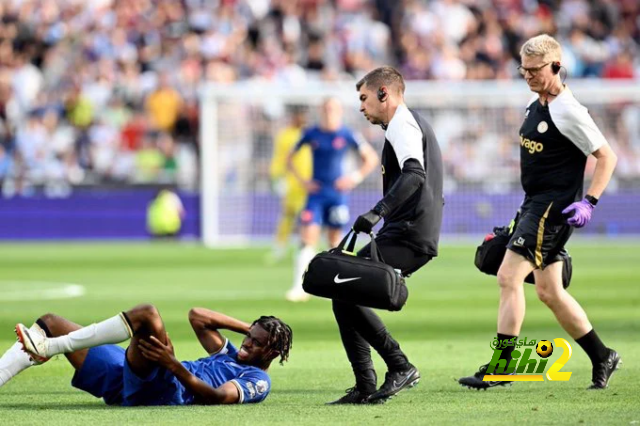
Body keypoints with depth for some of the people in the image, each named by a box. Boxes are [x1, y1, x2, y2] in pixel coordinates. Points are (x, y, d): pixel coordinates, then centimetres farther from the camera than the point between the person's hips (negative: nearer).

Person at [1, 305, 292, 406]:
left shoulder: (258, 381, 0)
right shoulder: (233, 356, 29)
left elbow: (218, 396, -20)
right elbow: (197, 316, 35)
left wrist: (175, 366, -31)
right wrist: (249, 327, 29)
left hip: (159, 390, -10)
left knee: (147, 315, -33)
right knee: (49, 323, 6)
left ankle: (46, 348, -27)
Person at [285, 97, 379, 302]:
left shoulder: (346, 135, -2)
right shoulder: (311, 134, 2)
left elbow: (371, 158, 6)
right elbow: (290, 159, 13)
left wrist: (356, 178, -5)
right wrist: (302, 180, 0)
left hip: (338, 193, -1)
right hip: (316, 193, 1)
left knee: (335, 242, 6)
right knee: (308, 240, -10)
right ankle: (299, 287, -13)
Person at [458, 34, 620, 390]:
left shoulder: (568, 112, -15)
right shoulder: (535, 105, 11)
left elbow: (607, 157, -13)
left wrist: (589, 202, -21)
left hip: (554, 207, -9)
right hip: (534, 205, 9)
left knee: (509, 277, -15)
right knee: (549, 291, 12)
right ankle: (603, 358, 22)